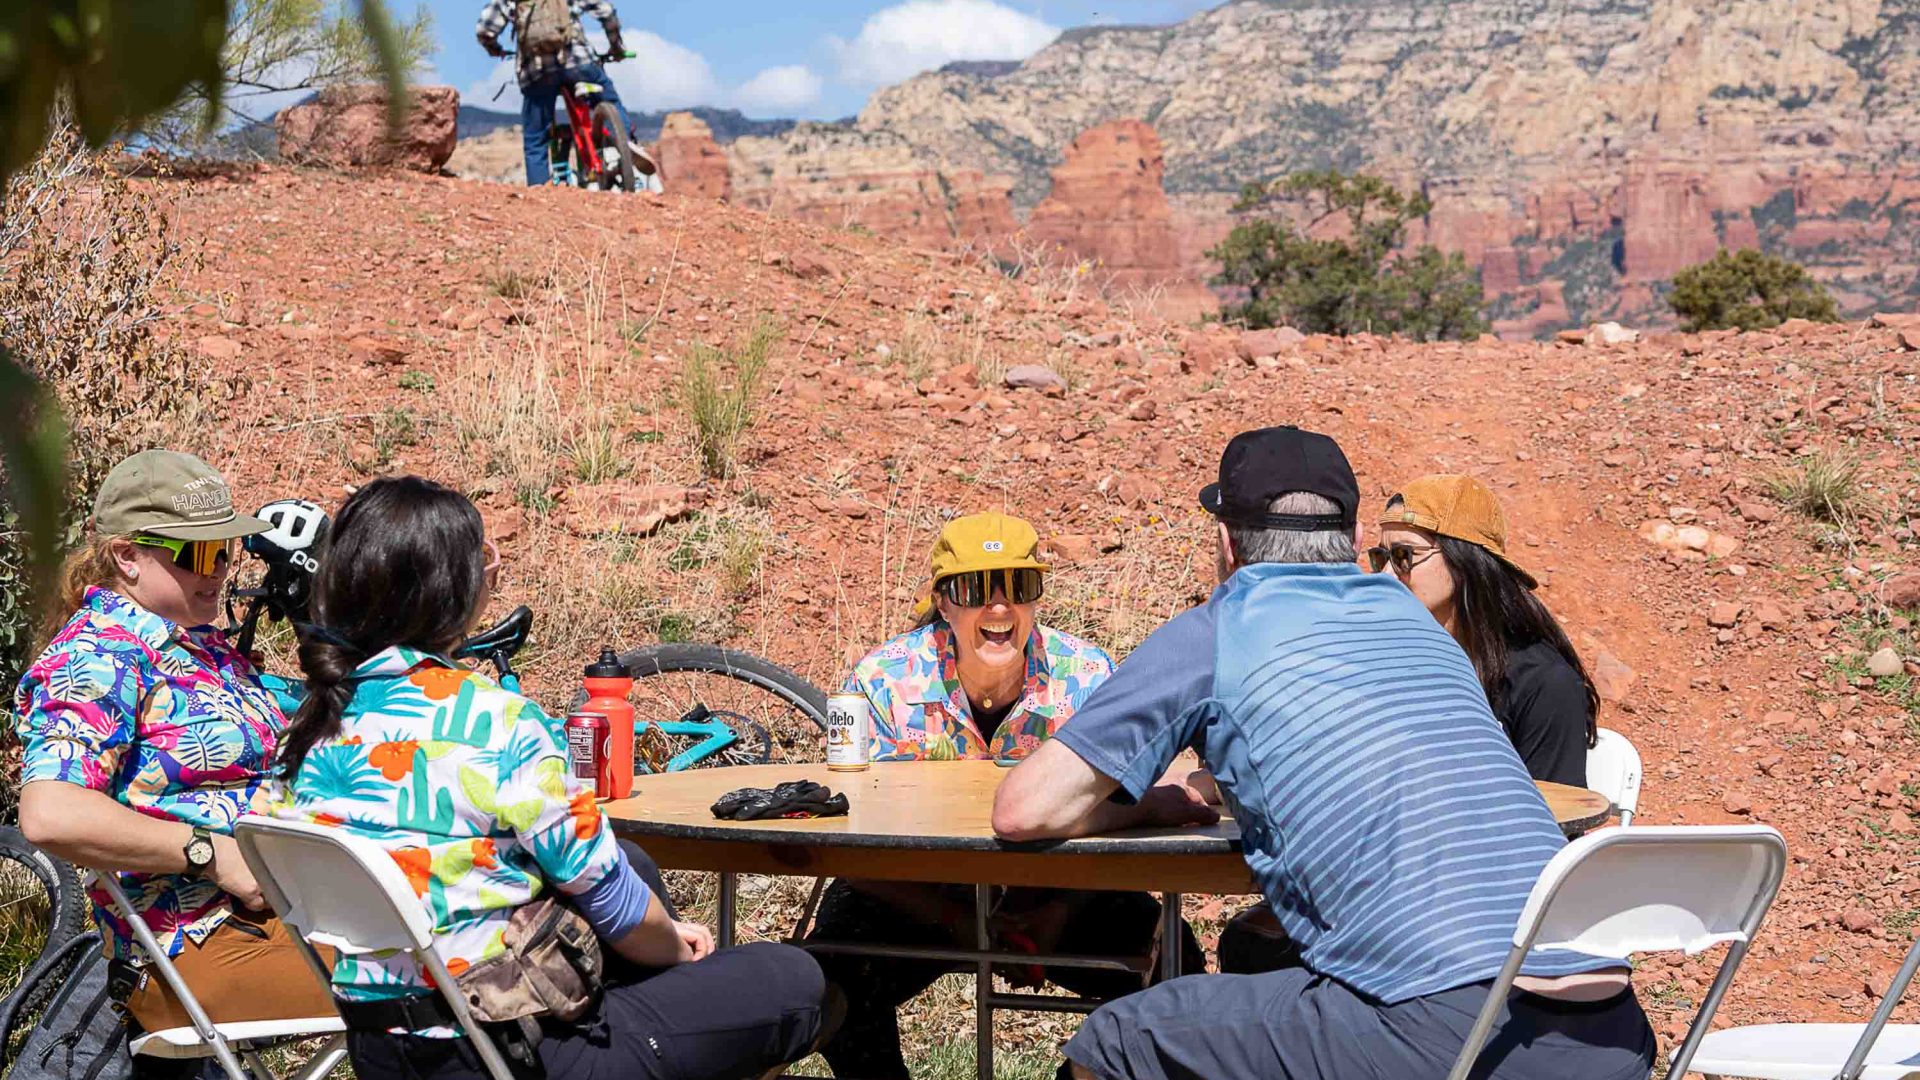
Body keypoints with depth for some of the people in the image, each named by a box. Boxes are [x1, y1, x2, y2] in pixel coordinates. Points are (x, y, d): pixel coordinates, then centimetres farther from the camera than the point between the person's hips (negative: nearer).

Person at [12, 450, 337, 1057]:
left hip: (290, 904, 10)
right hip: (200, 952, -10)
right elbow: (49, 815, -25)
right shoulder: (95, 659, -10)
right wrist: (211, 853, -22)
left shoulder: (201, 644, 18)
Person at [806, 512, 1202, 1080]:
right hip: (919, 898, -1)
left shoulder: (1087, 677, -9)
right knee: (836, 964, -28)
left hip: (1058, 898, 1)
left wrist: (1060, 913, -24)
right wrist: (961, 924, -25)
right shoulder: (883, 681, -13)